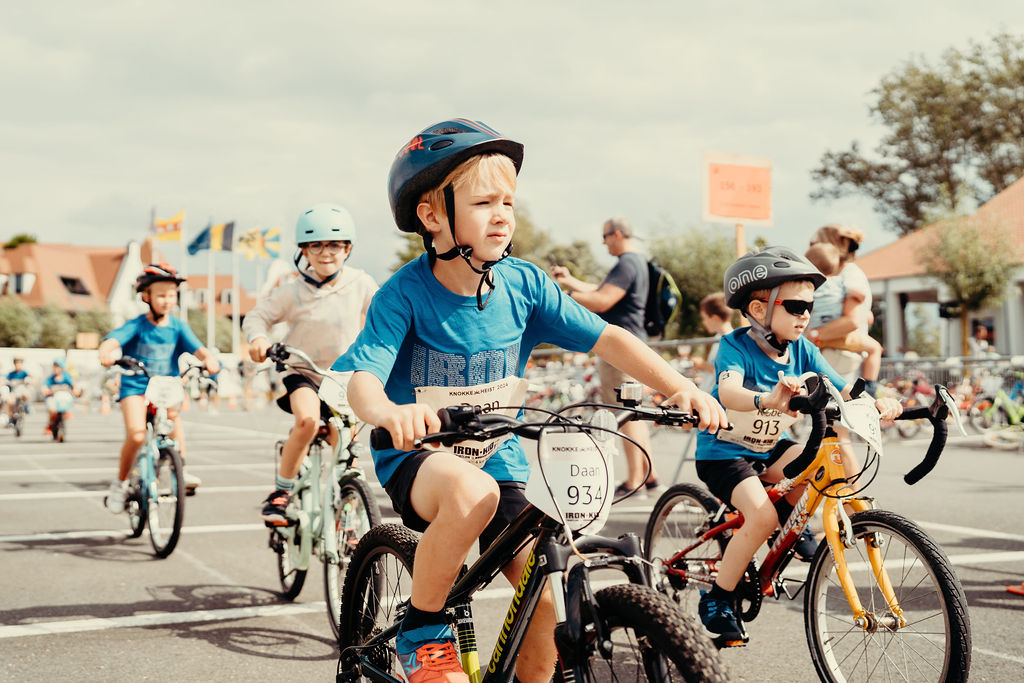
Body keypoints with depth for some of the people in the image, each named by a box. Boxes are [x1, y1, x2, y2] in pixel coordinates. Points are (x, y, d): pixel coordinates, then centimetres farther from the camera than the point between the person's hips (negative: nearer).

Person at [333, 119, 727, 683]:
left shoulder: (523, 284, -7)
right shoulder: (406, 293, -17)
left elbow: (607, 338, -6)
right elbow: (362, 378, -28)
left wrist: (680, 387, -19)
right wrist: (390, 412, -52)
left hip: (499, 460, 4)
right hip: (418, 460, -4)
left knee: (548, 599, -11)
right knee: (471, 491, -38)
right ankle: (423, 633, -14)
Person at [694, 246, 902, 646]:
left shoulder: (801, 350, -5)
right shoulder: (735, 347, -22)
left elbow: (842, 391, -10)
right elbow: (728, 391, -43)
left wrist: (876, 403, -33)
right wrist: (767, 400, -63)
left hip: (769, 448, 6)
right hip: (723, 451, -6)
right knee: (762, 515, -28)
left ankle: (788, 516, 9)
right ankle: (717, 600, -9)